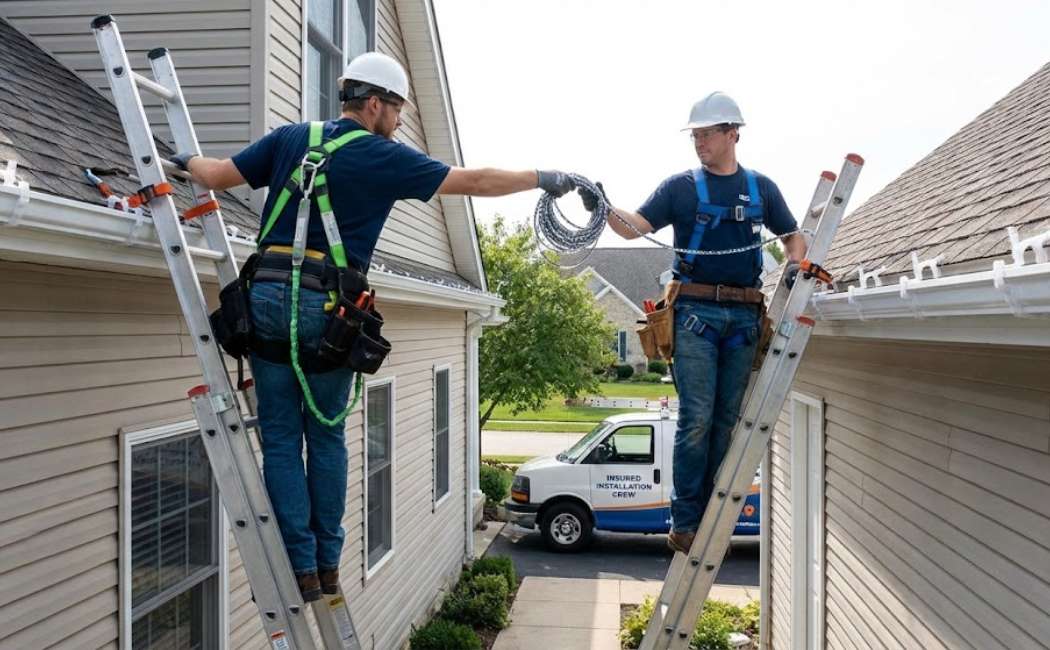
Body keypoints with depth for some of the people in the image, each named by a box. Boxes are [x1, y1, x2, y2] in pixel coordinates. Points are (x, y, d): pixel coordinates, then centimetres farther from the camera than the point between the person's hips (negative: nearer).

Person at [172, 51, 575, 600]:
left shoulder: (289, 138, 11)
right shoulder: (386, 157, 1)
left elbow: (216, 176, 15)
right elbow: (475, 181, 2)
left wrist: (187, 160, 38)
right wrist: (543, 179, 12)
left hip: (268, 296, 3)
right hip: (327, 309, -3)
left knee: (281, 436, 8)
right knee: (326, 435, 12)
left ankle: (302, 568, 10)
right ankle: (327, 565, 19)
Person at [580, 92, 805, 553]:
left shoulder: (761, 188, 15)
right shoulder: (681, 187, 7)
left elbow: (793, 237, 22)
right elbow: (635, 226, -4)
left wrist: (796, 265, 0)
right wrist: (604, 209, -24)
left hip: (744, 315, 3)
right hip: (695, 311, -3)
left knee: (727, 420, 5)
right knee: (697, 418, -10)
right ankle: (684, 523, -3)